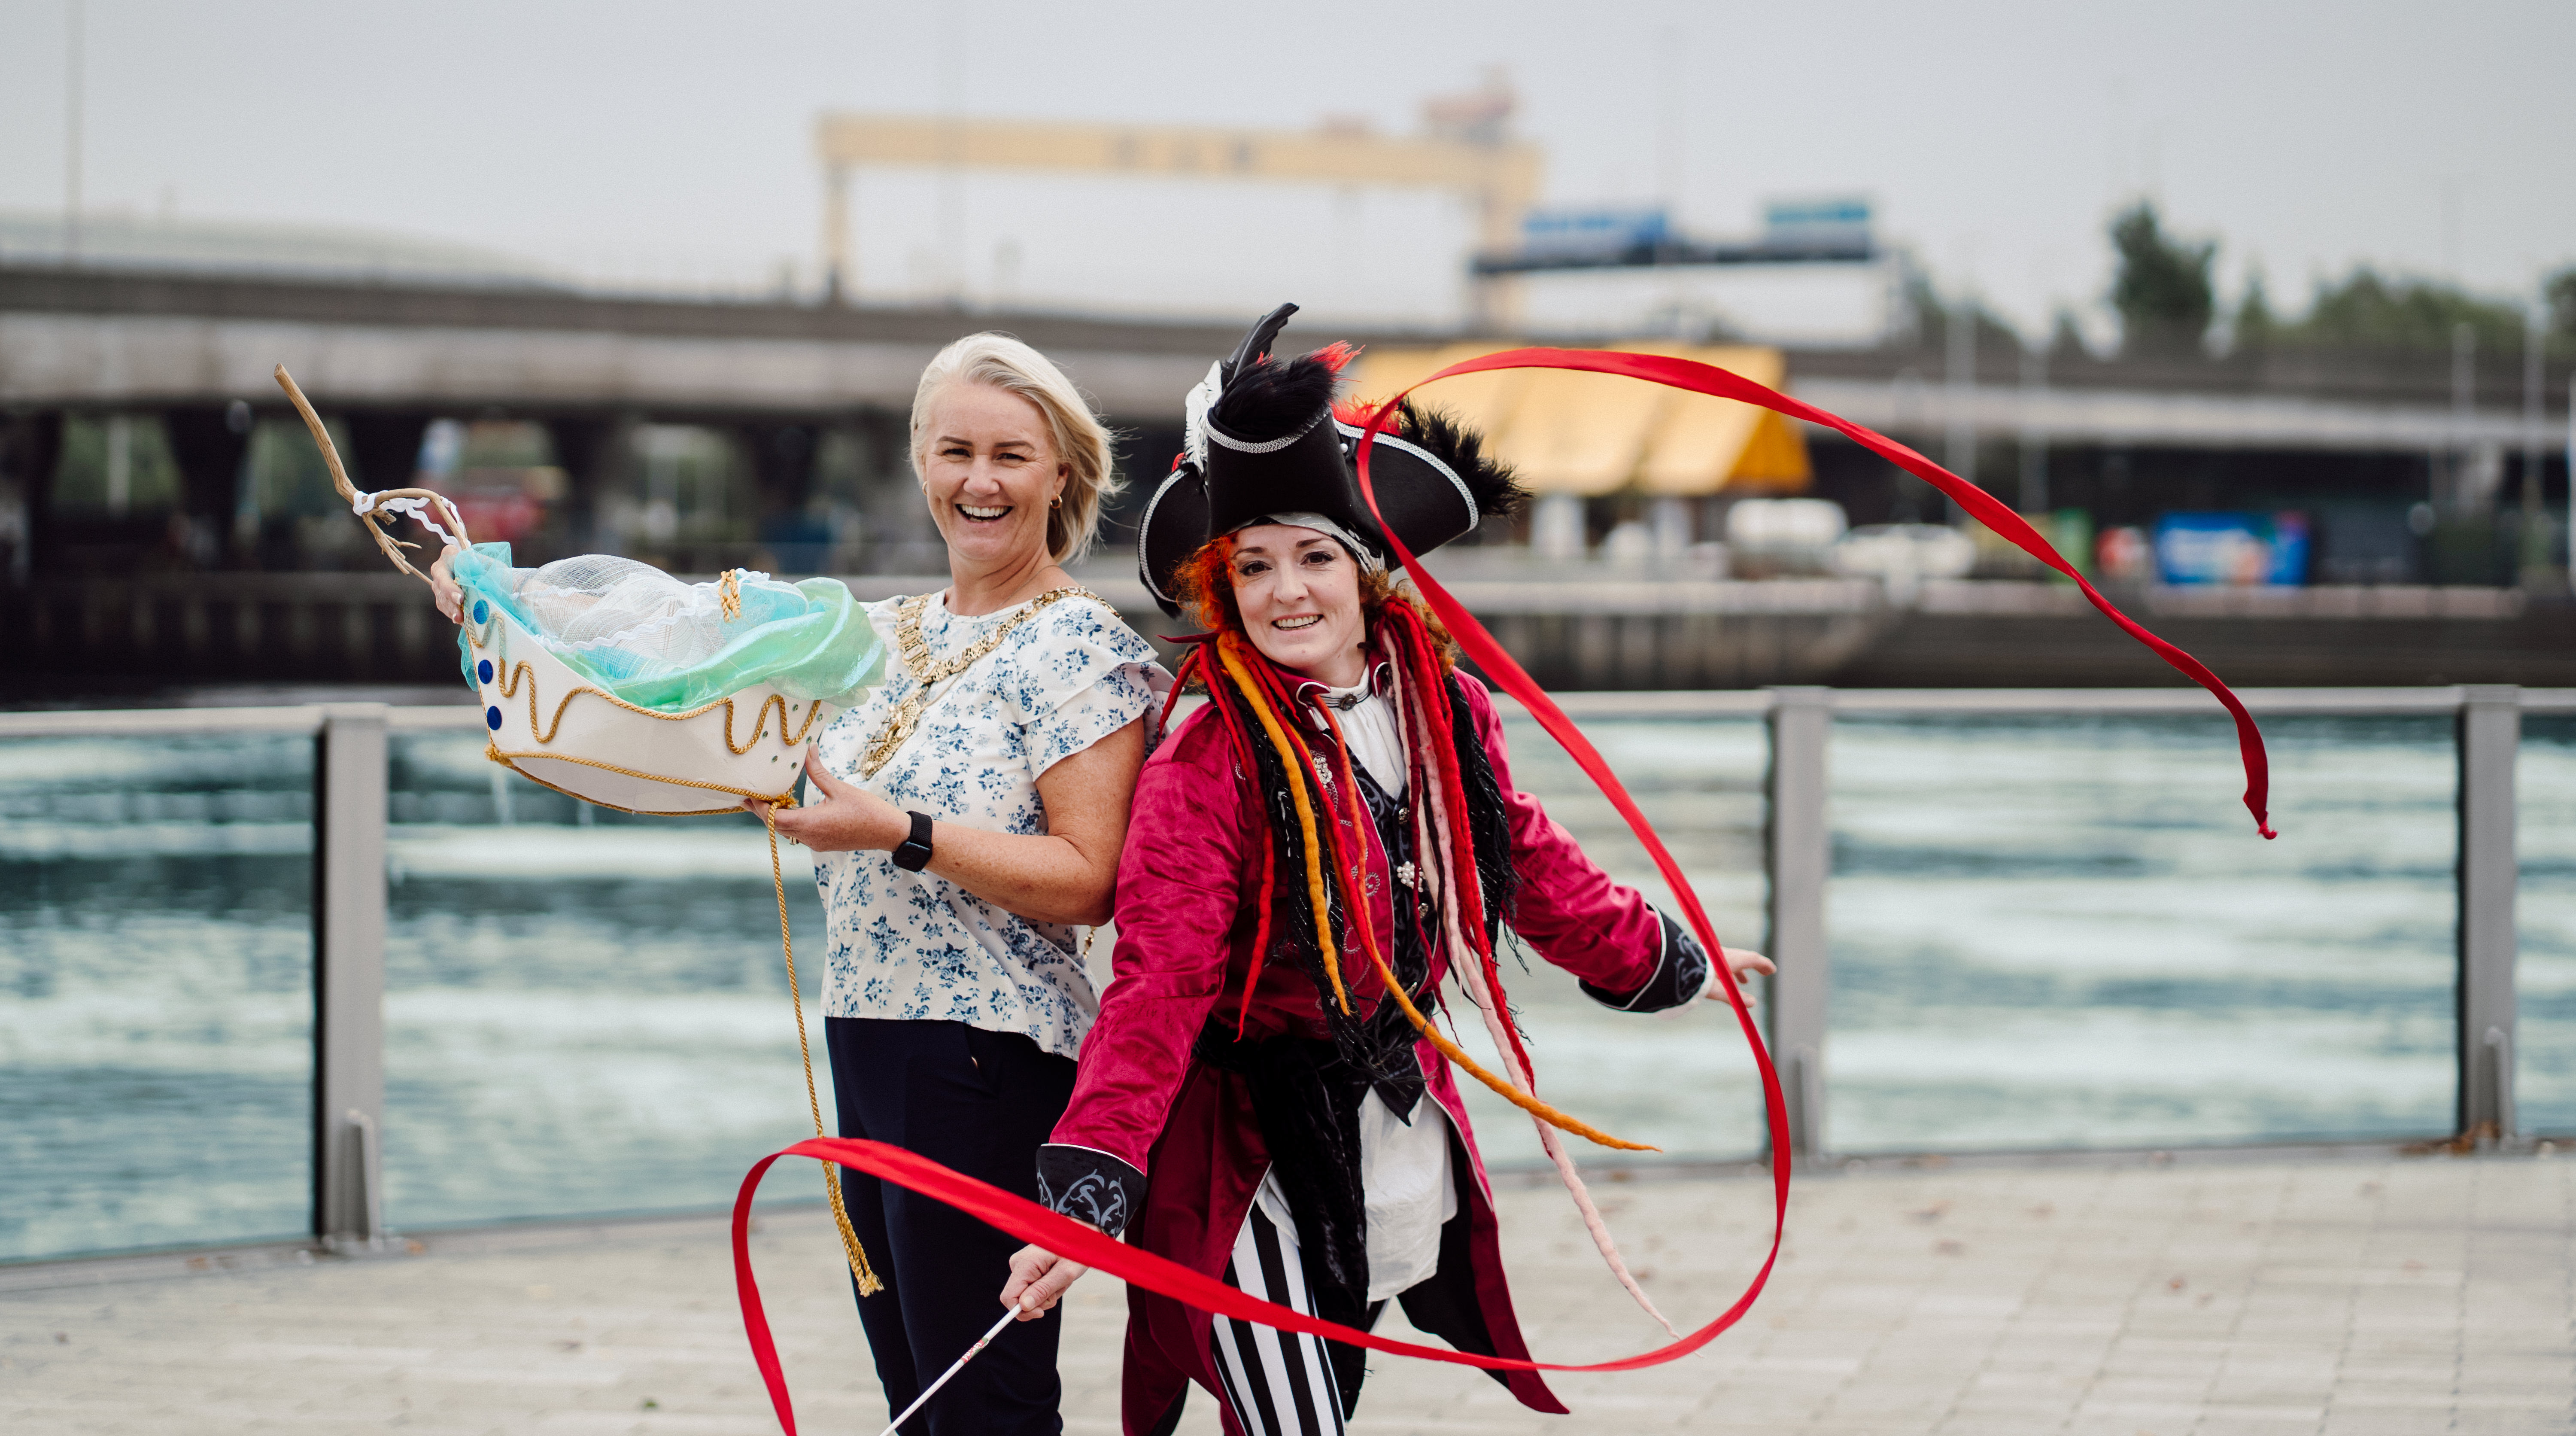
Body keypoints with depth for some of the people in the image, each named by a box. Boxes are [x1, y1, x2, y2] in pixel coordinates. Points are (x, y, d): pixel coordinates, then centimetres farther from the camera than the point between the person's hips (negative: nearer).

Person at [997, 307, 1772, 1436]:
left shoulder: (1446, 714, 3)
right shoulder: (1208, 768, -17)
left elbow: (1523, 862, 21)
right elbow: (1158, 987, -22)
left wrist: (1663, 961, 35)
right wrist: (1089, 1187, -31)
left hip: (1395, 1126, 6)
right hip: (1255, 1158, -6)